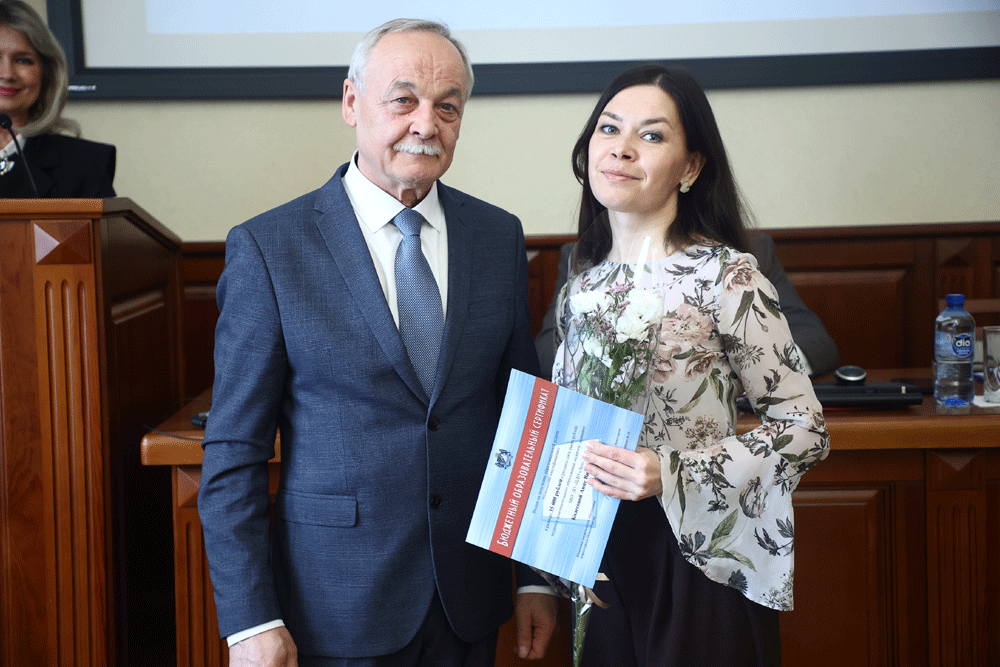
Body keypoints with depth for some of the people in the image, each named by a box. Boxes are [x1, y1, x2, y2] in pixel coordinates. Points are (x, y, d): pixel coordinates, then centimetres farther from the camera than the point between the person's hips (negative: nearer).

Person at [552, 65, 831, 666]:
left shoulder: (723, 275, -13)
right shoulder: (586, 282, 5)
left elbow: (806, 429, -12)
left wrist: (672, 474, -23)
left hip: (693, 559, -5)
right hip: (597, 560, 5)